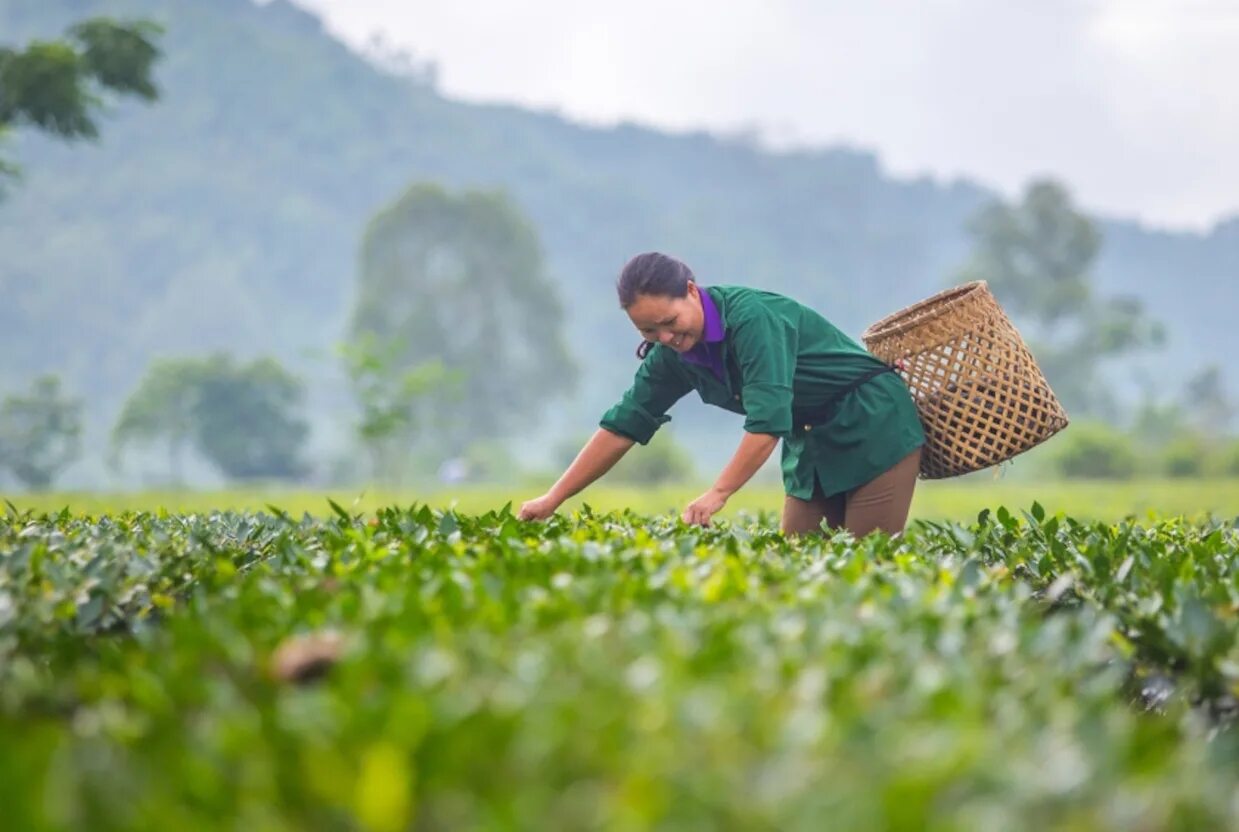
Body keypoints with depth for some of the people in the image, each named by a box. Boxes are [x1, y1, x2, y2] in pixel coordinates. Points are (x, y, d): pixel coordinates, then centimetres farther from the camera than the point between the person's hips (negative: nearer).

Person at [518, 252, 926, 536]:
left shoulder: (751, 317, -27)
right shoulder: (673, 355, -4)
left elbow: (768, 421, -33)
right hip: (811, 445, 7)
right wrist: (553, 499, -3)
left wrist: (718, 494, -37)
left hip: (873, 426, -7)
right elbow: (622, 426, 0)